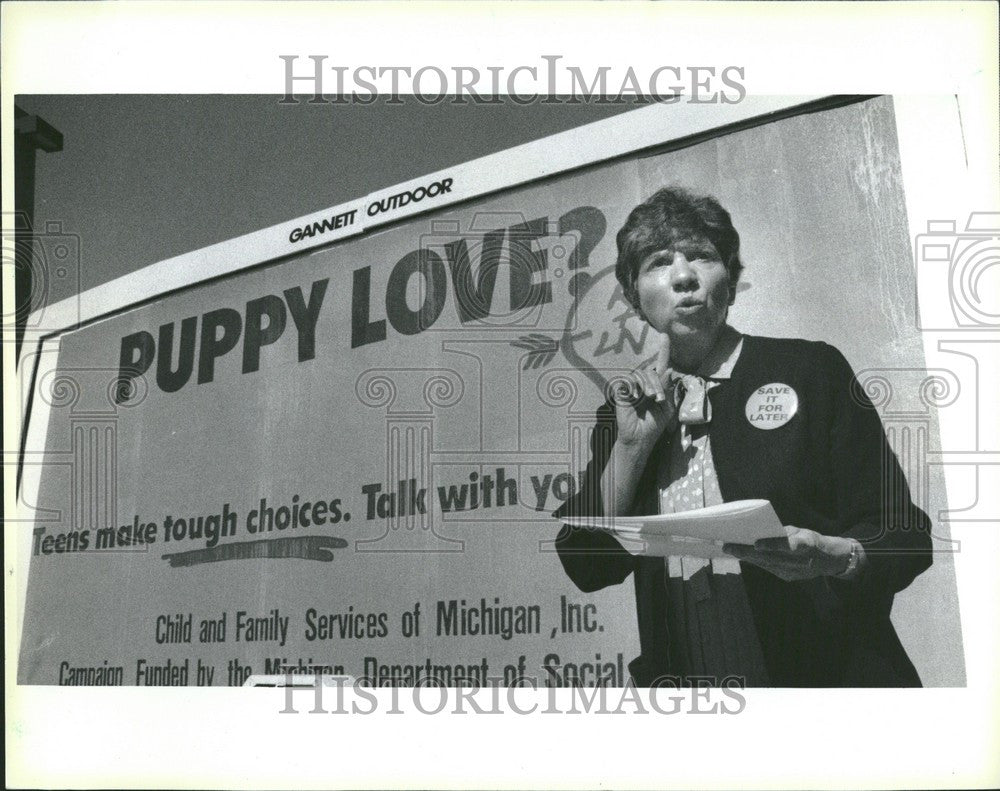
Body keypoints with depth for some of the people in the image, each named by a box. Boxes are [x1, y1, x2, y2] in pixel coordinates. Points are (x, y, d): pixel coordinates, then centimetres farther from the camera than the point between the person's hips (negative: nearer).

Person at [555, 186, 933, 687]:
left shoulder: (810, 369, 6)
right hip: (680, 678, 2)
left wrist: (829, 557, -17)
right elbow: (587, 567, 8)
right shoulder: (625, 412, 15)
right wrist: (634, 445, -1)